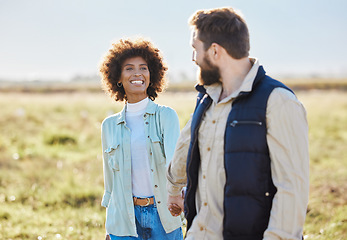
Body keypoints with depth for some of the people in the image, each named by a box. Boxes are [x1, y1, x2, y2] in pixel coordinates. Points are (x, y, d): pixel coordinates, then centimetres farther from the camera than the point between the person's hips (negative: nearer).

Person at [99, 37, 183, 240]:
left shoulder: (166, 116, -2)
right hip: (124, 221, 2)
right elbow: (110, 181, 14)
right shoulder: (110, 125, 7)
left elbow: (174, 160, -17)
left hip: (162, 216, -2)